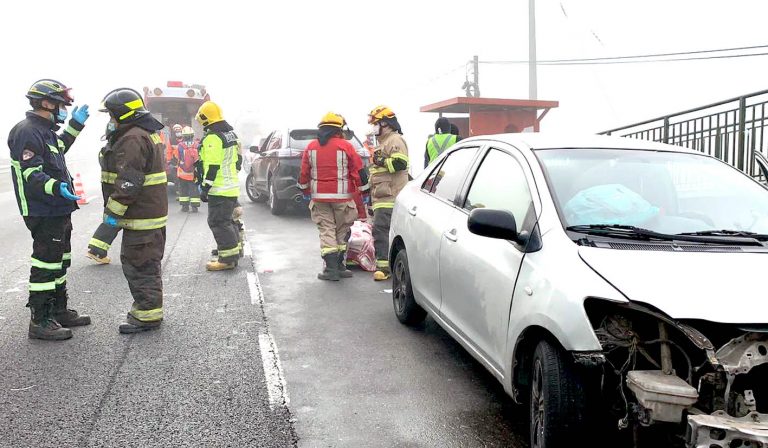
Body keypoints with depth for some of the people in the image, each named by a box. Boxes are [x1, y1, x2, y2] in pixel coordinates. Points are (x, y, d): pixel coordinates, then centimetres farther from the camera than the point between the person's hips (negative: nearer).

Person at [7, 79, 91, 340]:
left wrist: (75, 125, 32)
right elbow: (31, 174, -25)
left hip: (59, 211, 11)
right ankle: (40, 321, 4)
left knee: (59, 263, 19)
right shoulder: (27, 132, -18)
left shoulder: (45, 130, 14)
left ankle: (59, 311, 32)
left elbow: (58, 149, 36)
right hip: (43, 214, -11)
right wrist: (56, 188, -39)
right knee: (45, 265, -5)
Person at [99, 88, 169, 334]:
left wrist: (113, 211, -18)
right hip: (153, 212, 11)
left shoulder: (132, 139, -18)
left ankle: (148, 315, 4)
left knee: (139, 266, -3)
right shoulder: (149, 133, 17)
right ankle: (147, 308, 29)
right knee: (147, 265, 18)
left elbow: (128, 182, -24)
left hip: (141, 218, -11)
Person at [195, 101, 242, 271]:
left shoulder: (213, 137, -17)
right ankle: (234, 249, 27)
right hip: (232, 186, 10)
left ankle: (228, 258, -6)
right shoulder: (231, 134, 14)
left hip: (219, 188, -10)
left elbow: (212, 166, -21)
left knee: (218, 222, -6)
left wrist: (205, 188, -17)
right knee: (228, 220, 19)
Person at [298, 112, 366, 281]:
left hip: (319, 197, 2)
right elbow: (358, 170, -5)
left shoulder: (311, 147, 5)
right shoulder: (345, 146, -5)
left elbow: (304, 172, 10)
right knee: (342, 231, 10)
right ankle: (340, 267, 15)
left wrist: (305, 190, 25)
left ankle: (331, 269, -3)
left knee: (326, 231, 4)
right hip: (342, 197, -2)